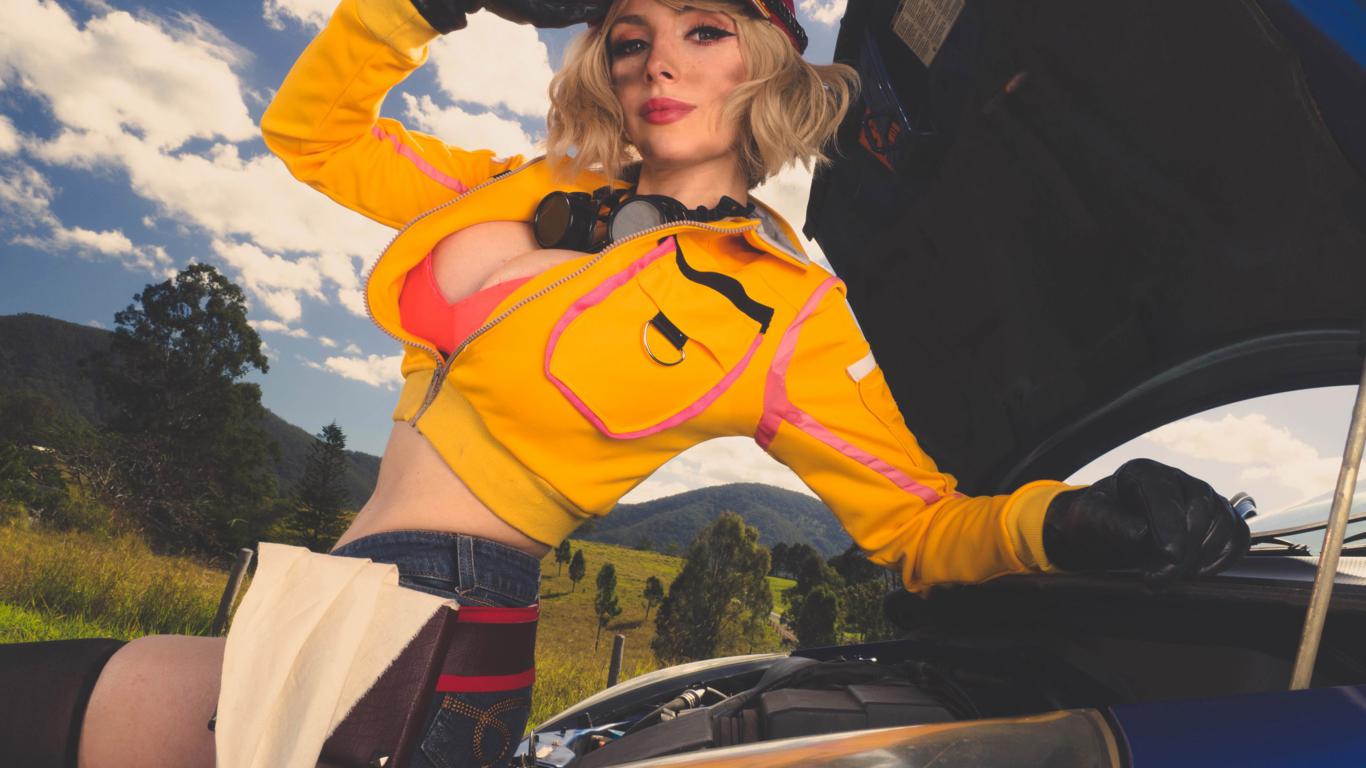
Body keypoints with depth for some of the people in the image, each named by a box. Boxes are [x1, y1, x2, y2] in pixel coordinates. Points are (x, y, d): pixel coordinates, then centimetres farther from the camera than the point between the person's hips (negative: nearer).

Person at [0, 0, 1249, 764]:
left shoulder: (784, 316, -8)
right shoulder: (539, 193, 8)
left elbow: (923, 529, -3)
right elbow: (310, 131, 15)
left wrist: (1072, 527, -23)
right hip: (338, 588, 7)